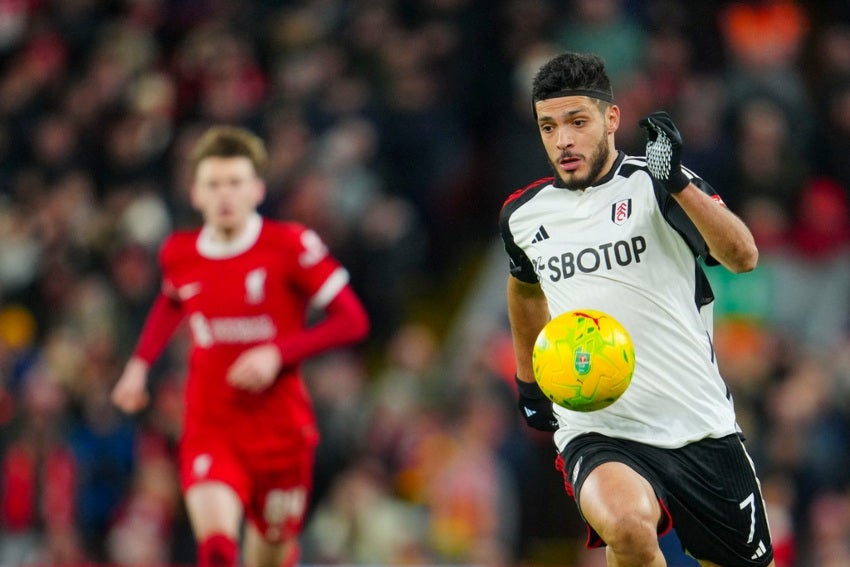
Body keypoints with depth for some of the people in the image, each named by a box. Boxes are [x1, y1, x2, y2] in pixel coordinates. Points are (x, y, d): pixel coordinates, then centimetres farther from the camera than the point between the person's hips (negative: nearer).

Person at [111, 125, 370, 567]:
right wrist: (140, 363, 15)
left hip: (280, 428, -1)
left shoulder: (291, 246, -9)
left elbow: (353, 321, -8)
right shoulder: (179, 254, 3)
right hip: (209, 427, 1)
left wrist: (279, 353, -18)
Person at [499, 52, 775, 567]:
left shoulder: (654, 185, -6)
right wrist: (529, 382, 32)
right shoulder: (523, 215, 6)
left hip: (700, 429, 0)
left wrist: (679, 184, -35)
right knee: (628, 526, -33)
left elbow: (743, 256, -22)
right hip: (596, 434, 0)